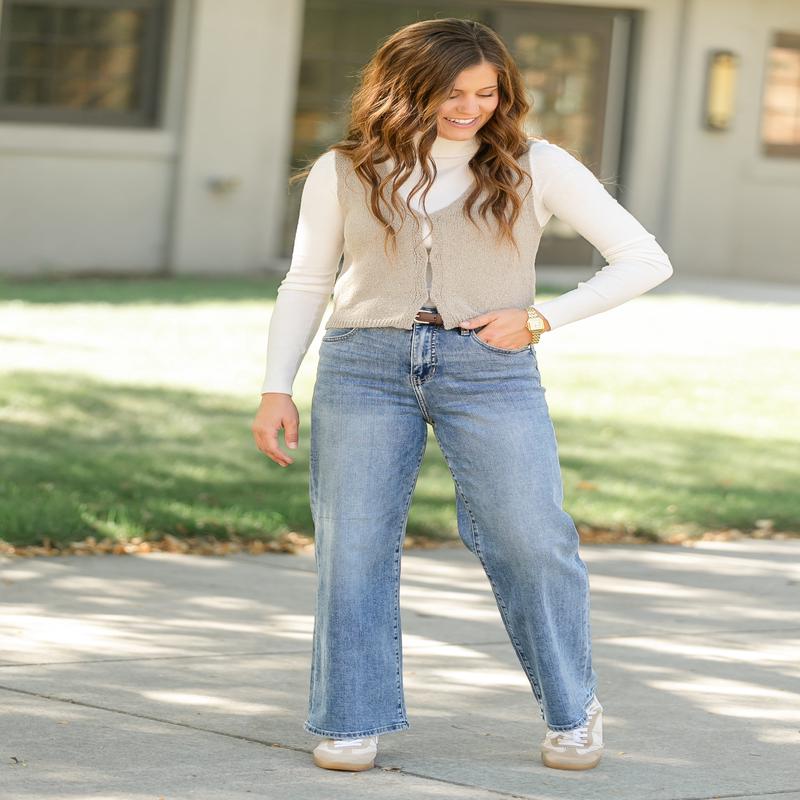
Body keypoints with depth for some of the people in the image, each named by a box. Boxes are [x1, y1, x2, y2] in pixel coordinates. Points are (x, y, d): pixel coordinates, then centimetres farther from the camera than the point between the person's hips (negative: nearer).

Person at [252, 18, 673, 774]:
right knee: (353, 545, -2)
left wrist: (541, 318, -3)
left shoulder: (537, 167, 3)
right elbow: (306, 285, 15)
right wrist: (276, 389, 5)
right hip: (364, 365, 1)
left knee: (530, 541, -6)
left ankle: (572, 710, 12)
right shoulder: (343, 173, 7)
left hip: (489, 369, -1)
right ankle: (351, 723, 9)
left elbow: (644, 260, 6)